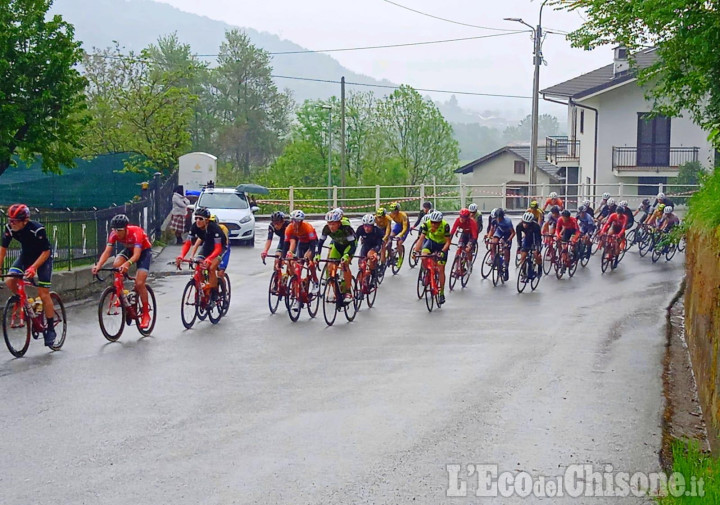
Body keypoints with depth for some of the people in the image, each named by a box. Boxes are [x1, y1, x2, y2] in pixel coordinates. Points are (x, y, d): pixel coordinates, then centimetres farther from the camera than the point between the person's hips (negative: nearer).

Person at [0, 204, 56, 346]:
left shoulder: (37, 229, -33)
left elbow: (46, 252, -26)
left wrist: (33, 267, -37)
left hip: (43, 257, -5)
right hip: (25, 256, 5)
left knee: (44, 294, -10)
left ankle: (51, 329, 1)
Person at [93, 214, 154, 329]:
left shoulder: (136, 232, -36)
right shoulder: (114, 234, -21)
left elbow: (137, 254, -46)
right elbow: (107, 251, -27)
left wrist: (127, 264, -66)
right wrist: (98, 265, -44)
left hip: (144, 251, -5)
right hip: (129, 249, 5)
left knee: (139, 283, -18)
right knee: (116, 265, -26)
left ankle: (146, 314, -4)